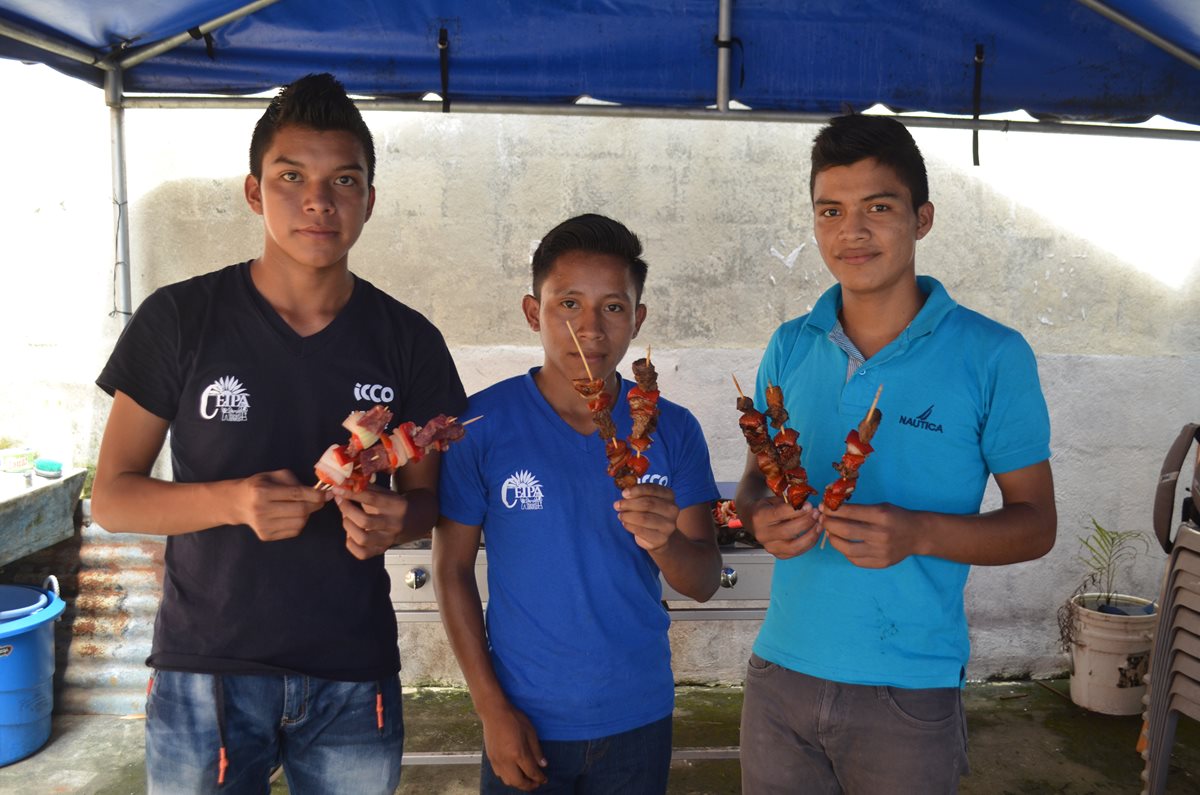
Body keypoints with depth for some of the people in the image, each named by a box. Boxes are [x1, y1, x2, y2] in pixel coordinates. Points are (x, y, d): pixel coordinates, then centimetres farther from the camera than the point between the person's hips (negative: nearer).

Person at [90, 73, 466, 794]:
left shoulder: (408, 340, -2)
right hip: (204, 673, -1)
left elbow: (429, 494, 5)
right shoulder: (180, 319, -6)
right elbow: (111, 497, -3)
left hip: (355, 678, 2)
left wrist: (396, 520, -18)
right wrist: (232, 501, -22)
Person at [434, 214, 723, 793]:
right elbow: (453, 570, -6)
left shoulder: (672, 429, -6)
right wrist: (492, 708, -7)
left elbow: (704, 583, -6)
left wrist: (663, 539, -27)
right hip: (525, 722, -2)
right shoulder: (483, 423, -12)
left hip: (639, 717, 3)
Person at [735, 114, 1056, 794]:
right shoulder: (791, 348, 2)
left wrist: (918, 534, -22)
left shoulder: (993, 356, -8)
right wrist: (762, 516, -14)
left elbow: (1035, 524, -5)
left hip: (910, 692, -2)